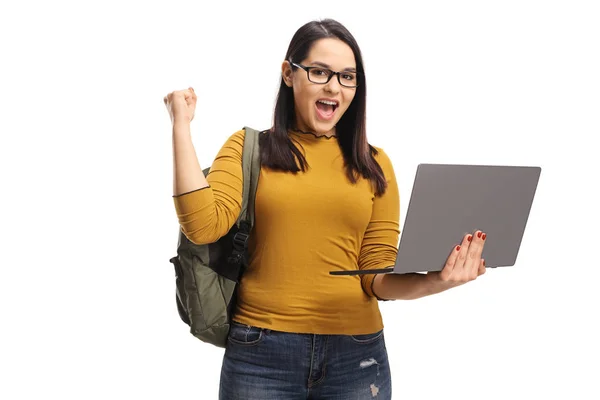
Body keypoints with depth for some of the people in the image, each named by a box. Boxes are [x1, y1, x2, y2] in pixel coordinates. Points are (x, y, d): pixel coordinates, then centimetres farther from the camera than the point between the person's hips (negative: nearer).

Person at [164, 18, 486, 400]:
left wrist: (433, 281, -18)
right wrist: (181, 126, -8)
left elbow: (377, 275, 2)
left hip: (355, 354, 2)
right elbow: (204, 225, -13)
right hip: (261, 351, -1)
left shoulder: (374, 164, 7)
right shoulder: (248, 148, 3)